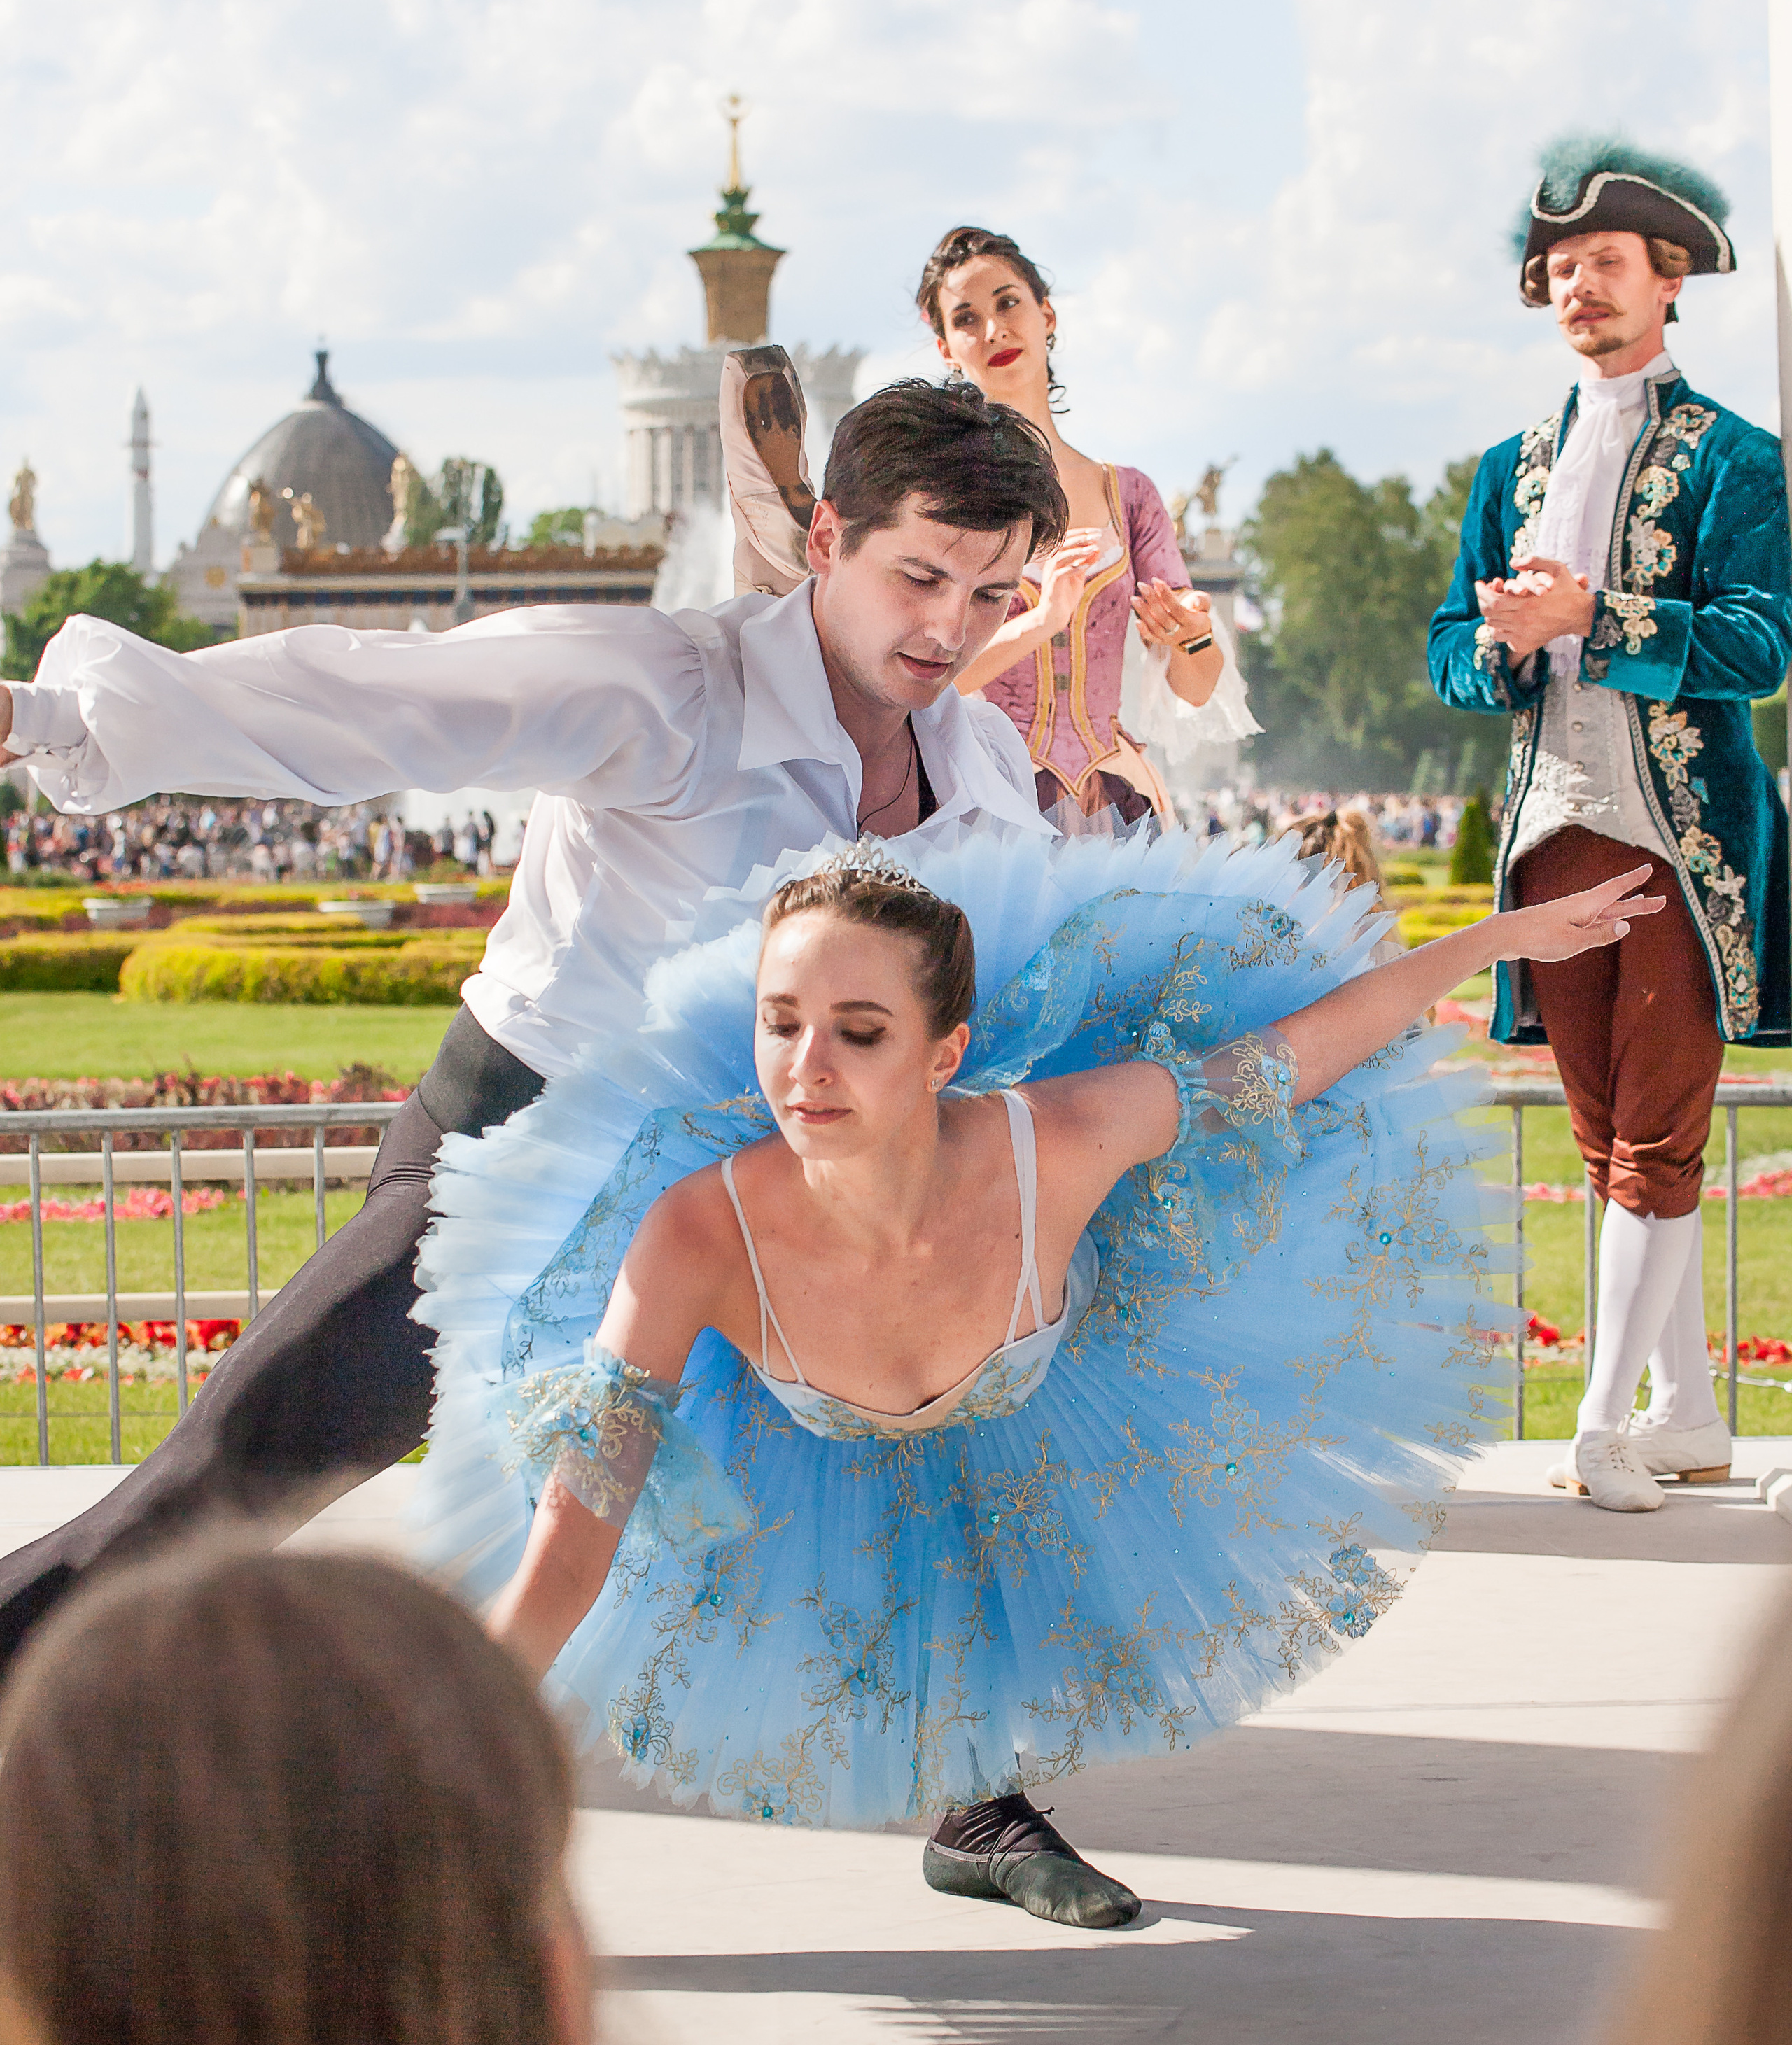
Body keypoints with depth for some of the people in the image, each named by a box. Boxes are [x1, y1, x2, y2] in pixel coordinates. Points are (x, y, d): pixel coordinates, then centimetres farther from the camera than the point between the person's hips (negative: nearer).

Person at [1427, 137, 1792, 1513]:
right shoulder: (1515, 468, 18)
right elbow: (1451, 651, 16)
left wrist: (1592, 613, -19)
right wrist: (1503, 638, -7)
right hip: (1555, 822, 6)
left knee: (1657, 1136, -8)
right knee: (1610, 1136, 7)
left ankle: (1611, 1423, -7)